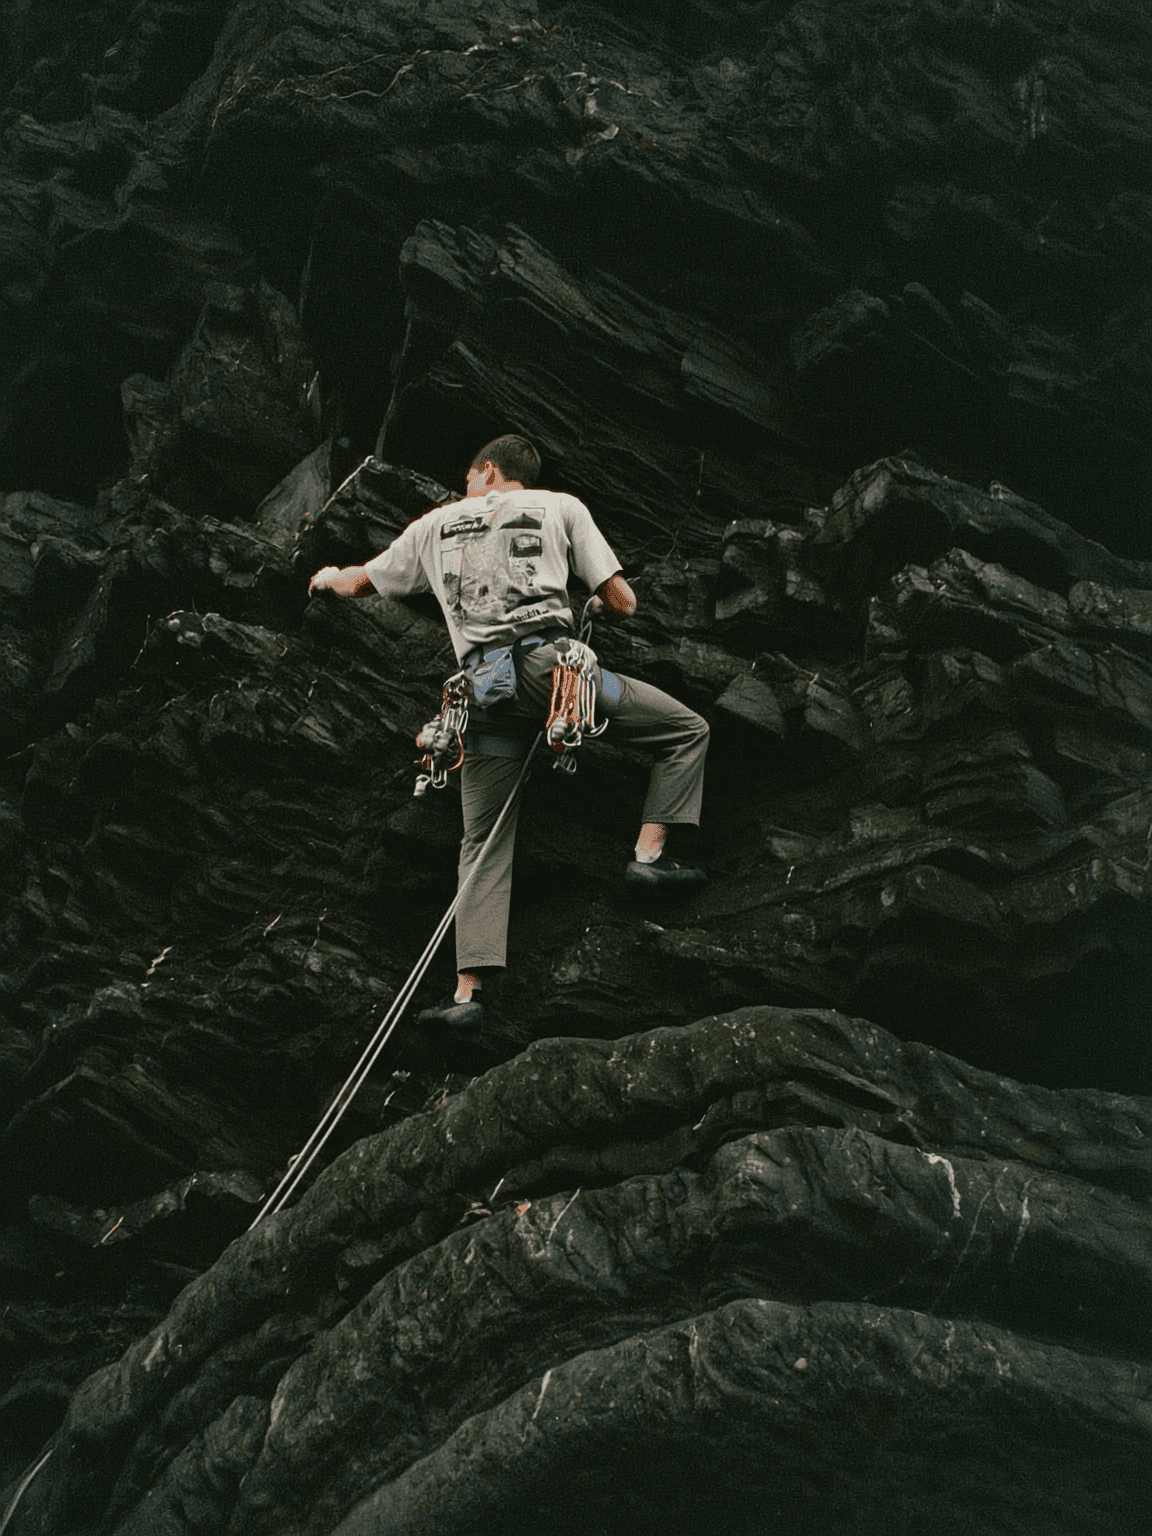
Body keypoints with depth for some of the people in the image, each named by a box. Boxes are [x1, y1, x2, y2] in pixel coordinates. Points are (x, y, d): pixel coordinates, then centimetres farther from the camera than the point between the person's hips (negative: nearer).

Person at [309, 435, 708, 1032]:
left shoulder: (437, 524, 25)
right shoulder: (561, 506, 18)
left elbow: (360, 582, 37)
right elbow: (623, 601, 14)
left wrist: (329, 577, 61)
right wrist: (600, 604, 39)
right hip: (550, 662, -3)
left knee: (484, 845, 8)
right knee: (686, 730, 13)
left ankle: (468, 993, -3)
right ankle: (649, 857, -2)